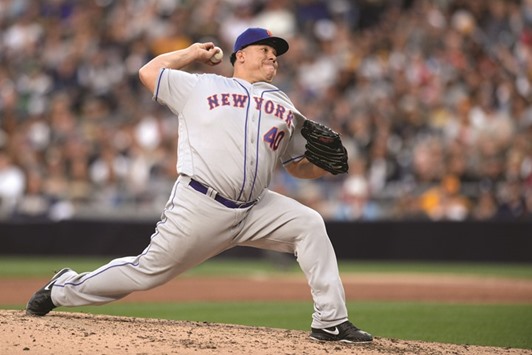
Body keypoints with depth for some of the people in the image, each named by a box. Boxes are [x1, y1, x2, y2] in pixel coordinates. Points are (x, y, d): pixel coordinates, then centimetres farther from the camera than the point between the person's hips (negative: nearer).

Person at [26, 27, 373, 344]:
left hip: (253, 209, 4)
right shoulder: (201, 87, 7)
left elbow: (300, 167, 18)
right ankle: (64, 289, 20)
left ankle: (331, 321, -11)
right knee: (148, 272, -1)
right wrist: (191, 53, 24)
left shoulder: (285, 107, 18)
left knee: (309, 225, -13)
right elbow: (148, 72, 15)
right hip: (199, 206, -4)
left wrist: (326, 164, -3)